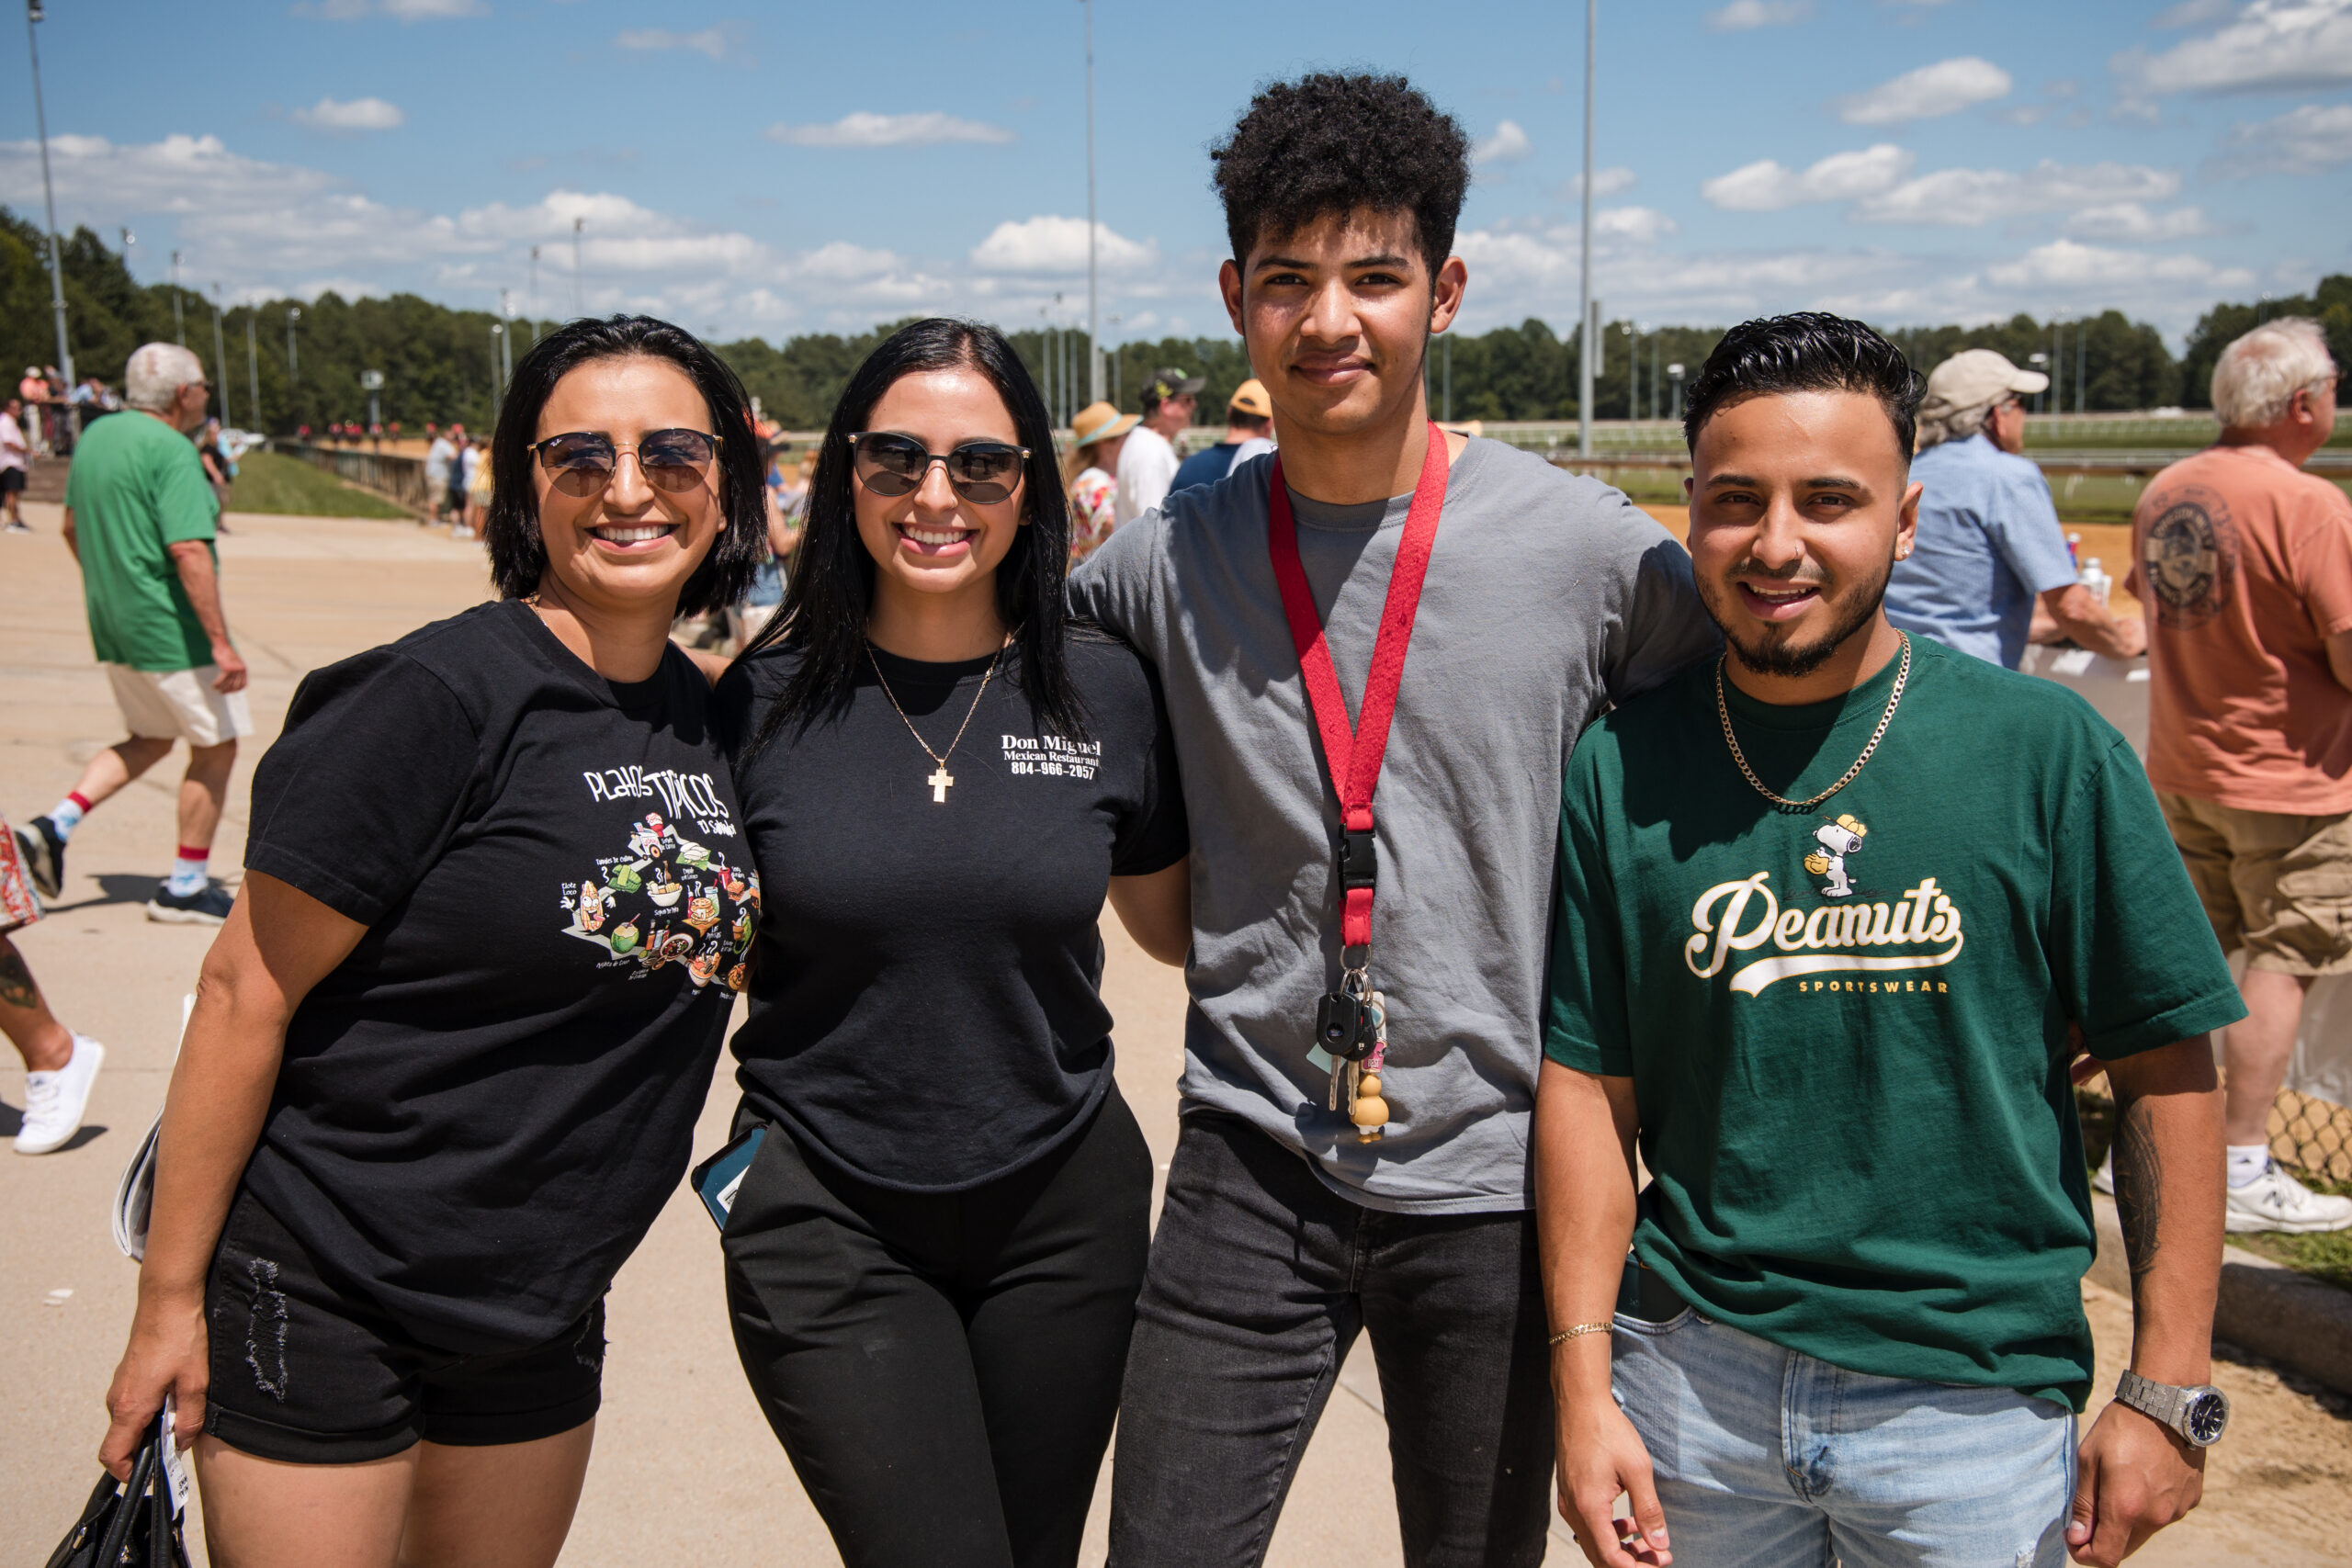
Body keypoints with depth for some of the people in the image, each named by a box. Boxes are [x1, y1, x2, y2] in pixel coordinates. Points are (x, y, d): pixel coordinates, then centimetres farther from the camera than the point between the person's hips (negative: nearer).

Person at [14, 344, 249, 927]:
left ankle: (55, 825, 8)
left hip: (113, 626, 9)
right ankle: (186, 888, 11)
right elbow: (188, 551, -25)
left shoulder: (96, 435, 9)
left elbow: (72, 527, 19)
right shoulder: (171, 450, -18)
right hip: (171, 631, -9)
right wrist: (221, 643, -25)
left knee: (150, 739, 24)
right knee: (215, 747, 6)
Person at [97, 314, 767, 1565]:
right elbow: (246, 992, -15)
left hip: (542, 1309, 6)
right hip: (322, 1295, -6)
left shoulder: (712, 714, 2)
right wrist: (168, 1298, -12)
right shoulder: (439, 699, -18)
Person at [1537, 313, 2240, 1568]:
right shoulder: (1617, 769, -4)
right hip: (1692, 1379, 2)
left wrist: (2168, 1392, -5)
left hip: (1975, 1400, -1)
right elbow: (1589, 1086, -1)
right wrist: (1583, 1380, -4)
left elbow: (2166, 1072, -4)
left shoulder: (2049, 750, -8)